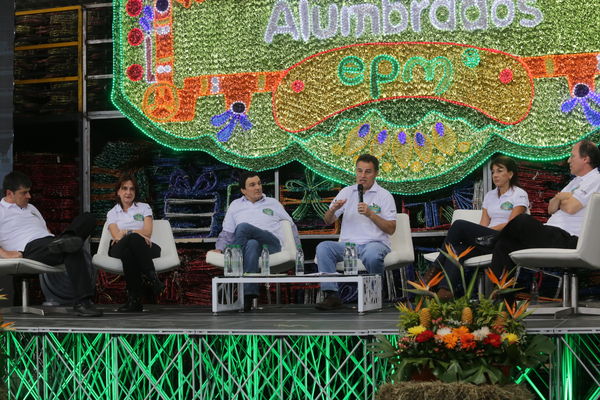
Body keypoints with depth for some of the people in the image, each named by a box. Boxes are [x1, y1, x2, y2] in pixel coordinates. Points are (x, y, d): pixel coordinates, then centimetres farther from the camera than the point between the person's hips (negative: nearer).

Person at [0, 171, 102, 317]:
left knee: (88, 218, -10)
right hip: (30, 250, -8)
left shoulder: (31, 208, 35)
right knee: (74, 250, -37)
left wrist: (58, 239, 12)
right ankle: (82, 302, -42)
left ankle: (64, 241, -37)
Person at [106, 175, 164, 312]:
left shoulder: (144, 208, 19)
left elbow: (147, 232, 3)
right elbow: (116, 235, -1)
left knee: (133, 239, -40)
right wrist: (138, 232, -17)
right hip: (120, 249, 0)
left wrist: (127, 232, -9)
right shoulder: (112, 213, 19)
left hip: (144, 249, 0)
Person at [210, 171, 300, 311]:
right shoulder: (235, 205, 27)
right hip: (247, 243, 1)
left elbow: (291, 227, 26)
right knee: (252, 244, -40)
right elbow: (227, 233, 23)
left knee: (243, 227, -33)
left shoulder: (273, 203, 26)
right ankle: (249, 294, -51)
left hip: (271, 244, -1)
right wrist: (219, 249, 4)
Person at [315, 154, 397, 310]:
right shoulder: (346, 192, 17)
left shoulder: (384, 195, 6)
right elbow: (328, 221, 13)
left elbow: (391, 229, -2)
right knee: (323, 247, -25)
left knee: (372, 255, -39)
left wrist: (370, 214, -15)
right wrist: (333, 209, -10)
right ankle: (331, 295, -27)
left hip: (374, 243, -3)